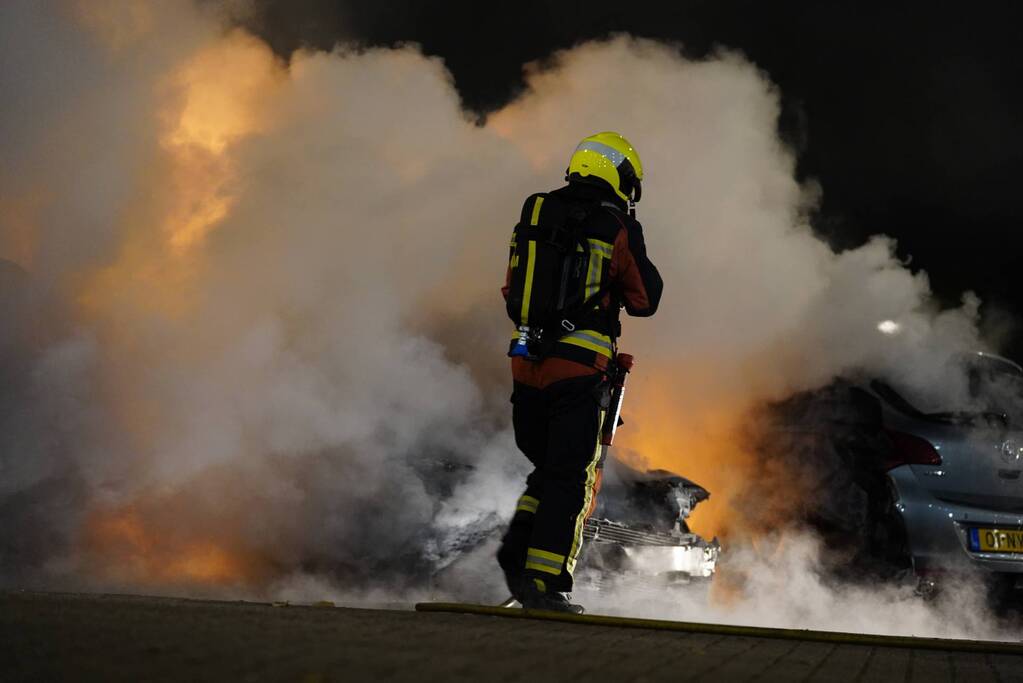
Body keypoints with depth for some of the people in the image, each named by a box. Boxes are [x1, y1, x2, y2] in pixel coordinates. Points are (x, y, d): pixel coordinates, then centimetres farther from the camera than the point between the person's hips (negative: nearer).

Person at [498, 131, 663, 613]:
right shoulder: (617, 228, -4)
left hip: (526, 362, 5)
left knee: (548, 466, 21)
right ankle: (546, 581, -2)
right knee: (573, 477, 2)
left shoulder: (534, 213, 10)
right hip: (579, 369, -5)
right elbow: (645, 299, 4)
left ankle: (519, 546, 3)